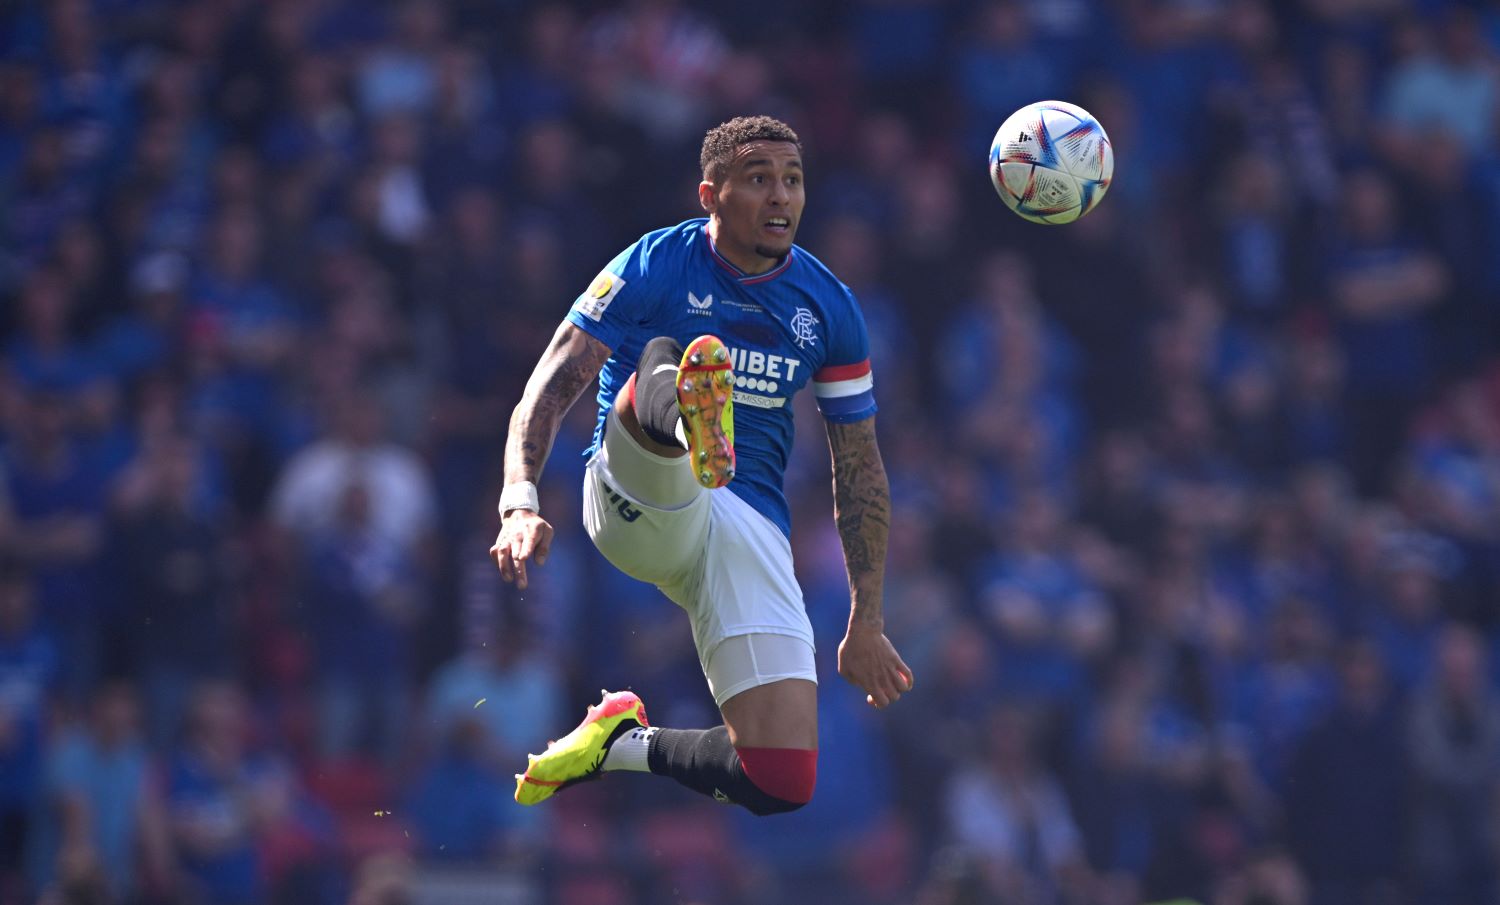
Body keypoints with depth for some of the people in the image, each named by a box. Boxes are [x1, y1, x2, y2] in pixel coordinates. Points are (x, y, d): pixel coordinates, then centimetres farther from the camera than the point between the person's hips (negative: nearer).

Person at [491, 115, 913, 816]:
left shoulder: (830, 309, 11)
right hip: (633, 503, -3)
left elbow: (860, 471, 18)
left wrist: (865, 624, 17)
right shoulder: (653, 267, -1)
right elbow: (548, 391, -8)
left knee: (783, 784, -13)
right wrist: (520, 503, -27)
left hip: (751, 521, 4)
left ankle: (624, 743, 16)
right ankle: (687, 416, -75)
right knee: (661, 362, -36)